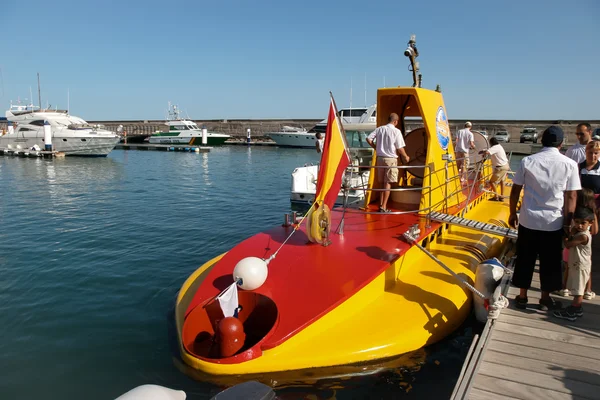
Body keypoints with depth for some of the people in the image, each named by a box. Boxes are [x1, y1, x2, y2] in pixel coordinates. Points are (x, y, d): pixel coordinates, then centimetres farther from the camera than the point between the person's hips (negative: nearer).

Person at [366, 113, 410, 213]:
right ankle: (383, 207, -1)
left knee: (383, 182, 15)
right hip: (390, 159, -5)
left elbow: (368, 139, 1)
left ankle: (381, 204, 17)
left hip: (380, 158, 5)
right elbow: (400, 148, -8)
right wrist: (406, 157, 9)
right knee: (388, 183, 0)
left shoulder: (380, 129, 4)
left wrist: (376, 147, 15)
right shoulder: (396, 131, -8)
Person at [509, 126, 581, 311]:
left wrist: (512, 213, 11)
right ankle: (545, 299, 25)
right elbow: (571, 196, -5)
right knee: (550, 262, 13)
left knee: (525, 259, 12)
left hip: (528, 219, 1)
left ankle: (522, 296, 22)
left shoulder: (527, 161, -5)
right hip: (554, 222, 0)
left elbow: (515, 191, -1)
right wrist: (568, 221, 3)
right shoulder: (569, 164, -6)